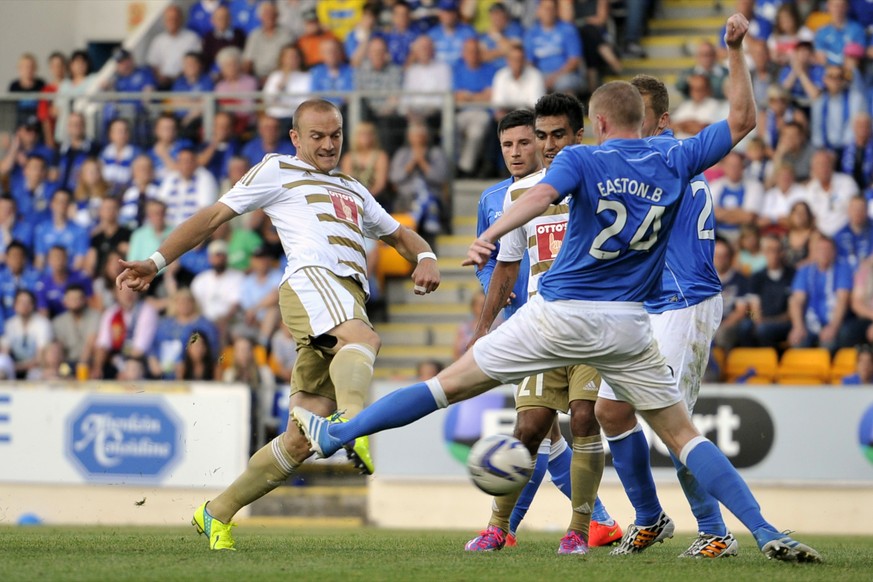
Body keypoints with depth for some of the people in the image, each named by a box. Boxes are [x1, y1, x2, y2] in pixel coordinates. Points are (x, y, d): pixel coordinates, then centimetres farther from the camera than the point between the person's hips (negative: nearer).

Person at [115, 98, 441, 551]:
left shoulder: (353, 190, 38)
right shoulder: (277, 170, 20)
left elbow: (398, 235, 44)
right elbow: (215, 216, 16)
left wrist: (425, 257, 19)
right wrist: (157, 262, 6)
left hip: (351, 301, 6)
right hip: (312, 278, -6)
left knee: (302, 438, -3)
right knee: (362, 339, -40)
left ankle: (217, 513, 8)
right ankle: (353, 420, -70)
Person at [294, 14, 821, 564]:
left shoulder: (582, 158, -3)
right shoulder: (674, 162, 5)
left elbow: (542, 194, -23)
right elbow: (742, 121, 13)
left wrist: (489, 236, -38)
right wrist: (737, 51, 16)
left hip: (560, 313, -2)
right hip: (628, 327, 2)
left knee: (452, 384, 7)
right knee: (683, 435, 5)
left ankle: (334, 435, 16)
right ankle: (766, 533, -8)